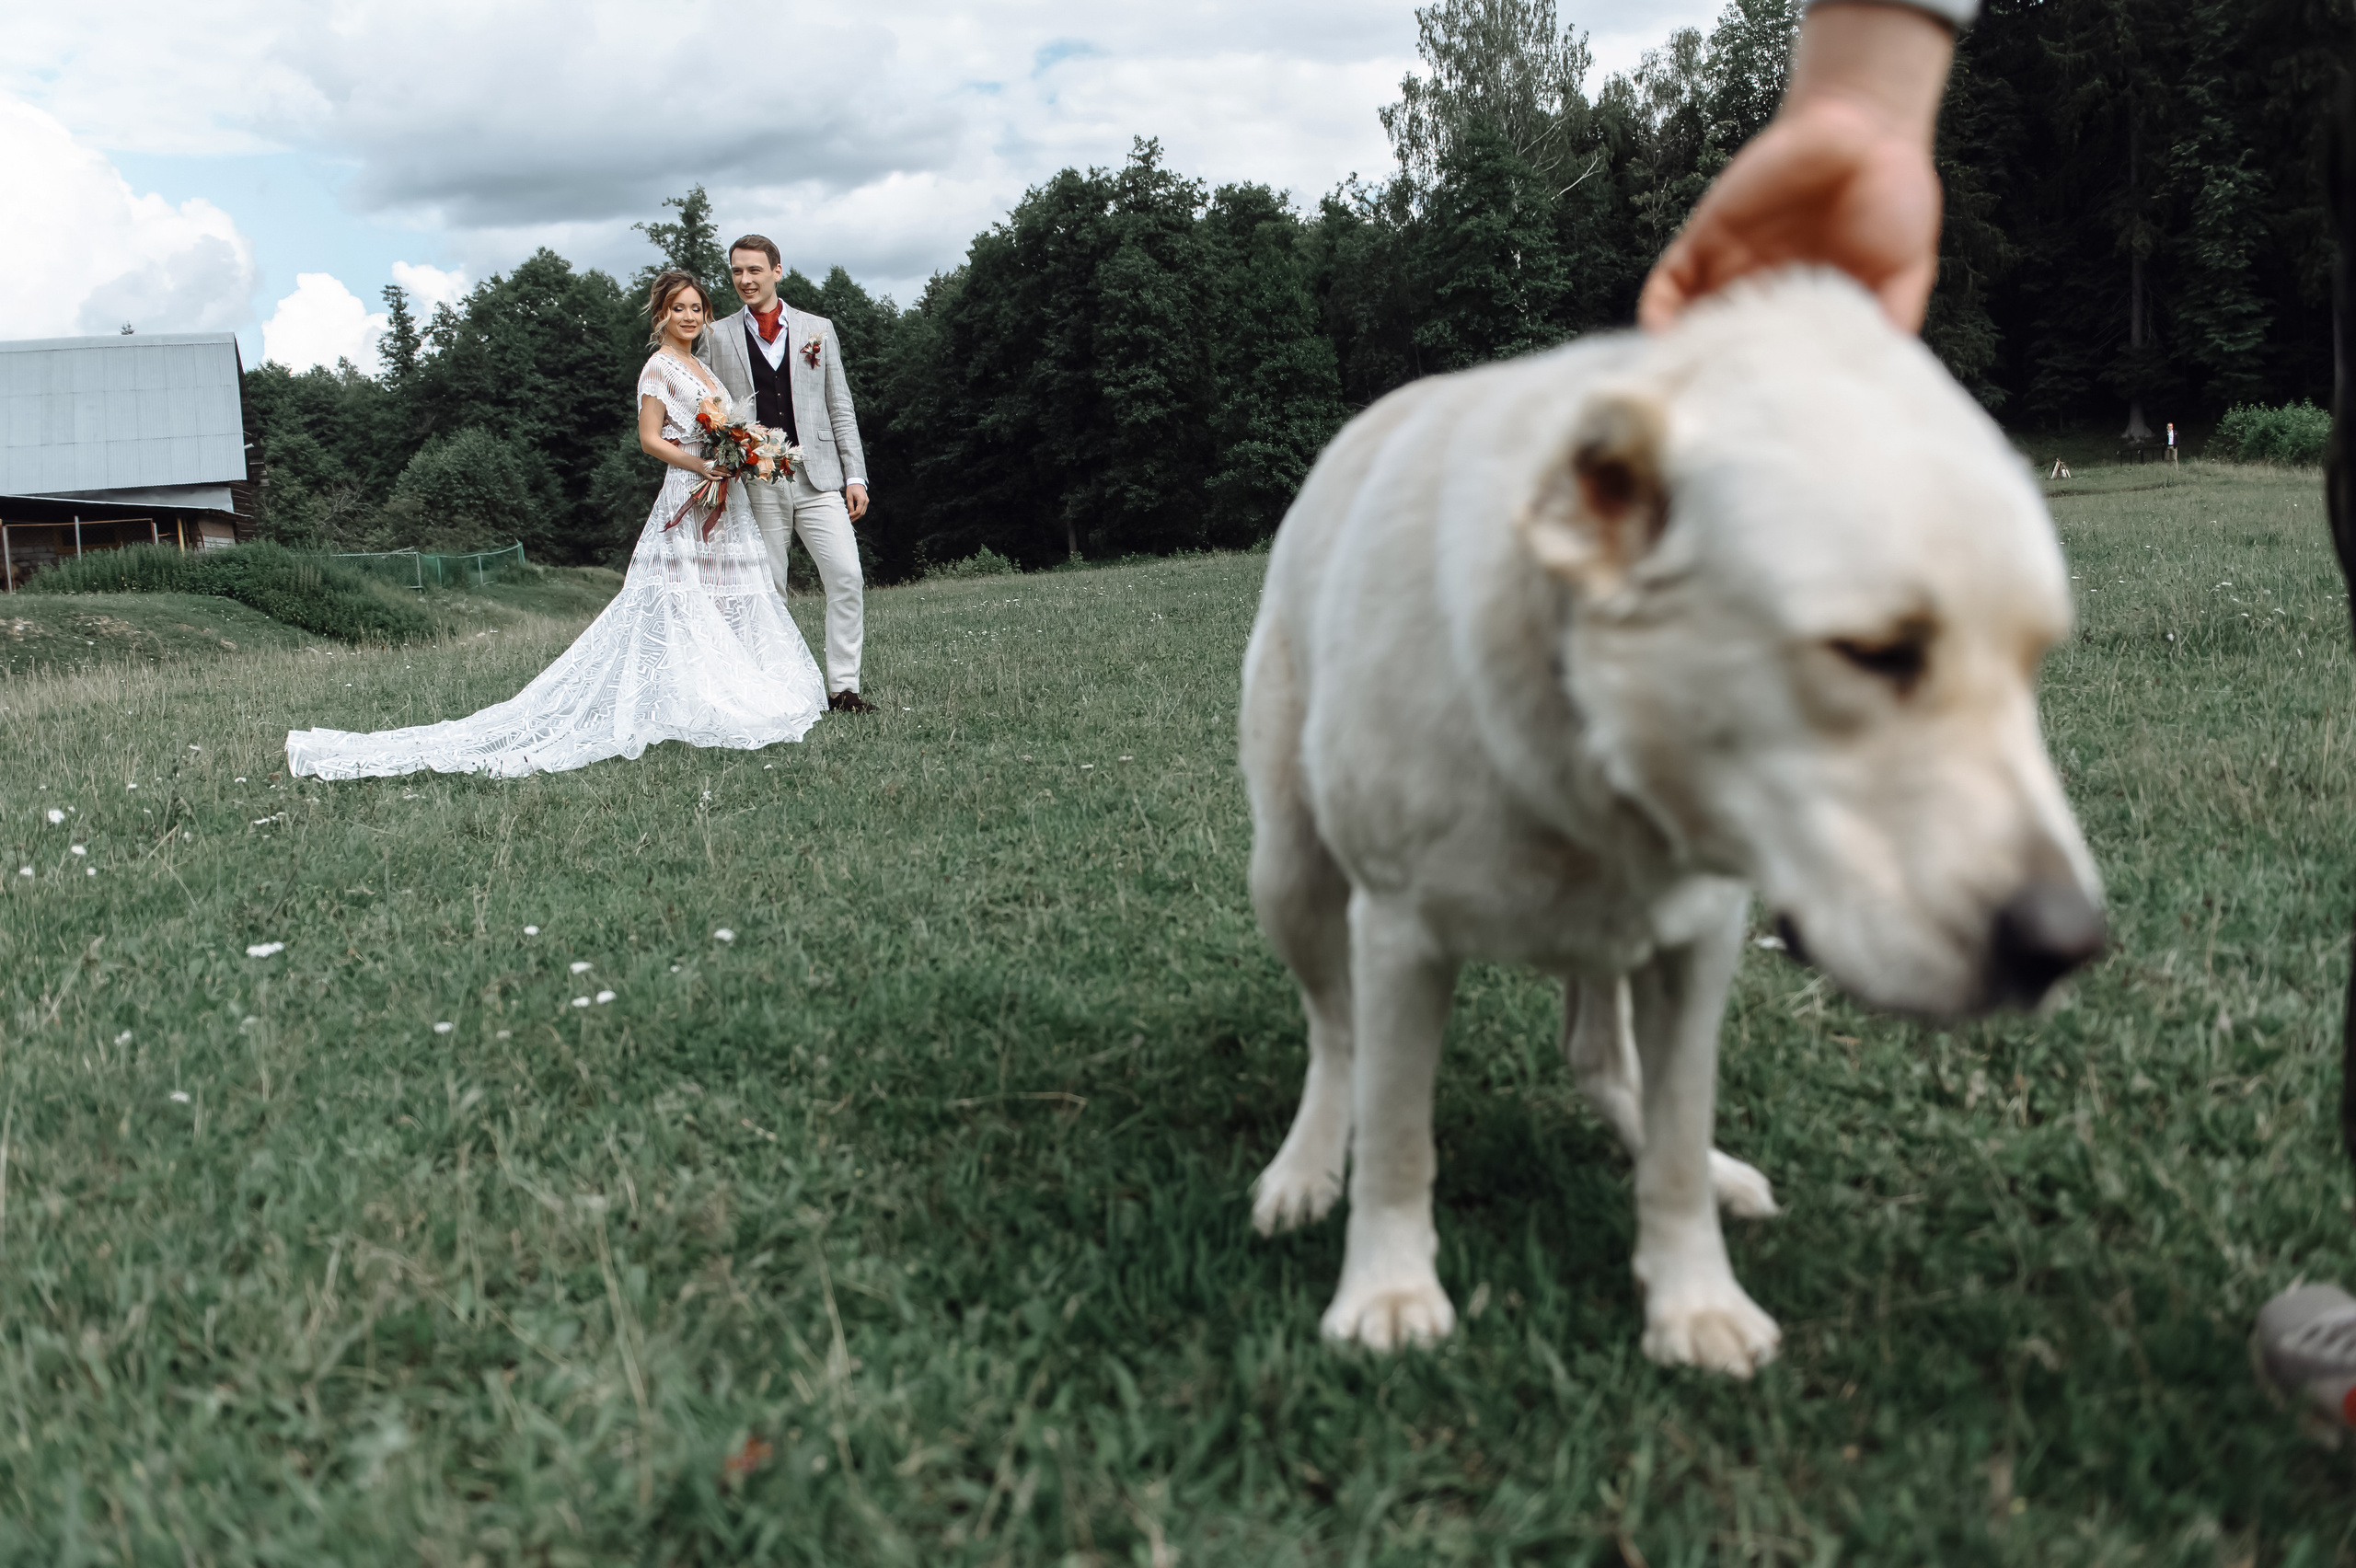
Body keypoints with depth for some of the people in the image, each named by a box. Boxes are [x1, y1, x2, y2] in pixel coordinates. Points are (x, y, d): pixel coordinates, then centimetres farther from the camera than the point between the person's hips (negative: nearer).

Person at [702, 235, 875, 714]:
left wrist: (855, 476, 3)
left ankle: (843, 687, -2)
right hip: (754, 483, 0)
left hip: (818, 477, 0)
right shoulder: (717, 336, 9)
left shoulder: (818, 329, 11)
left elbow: (840, 408, 10)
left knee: (847, 579, -9)